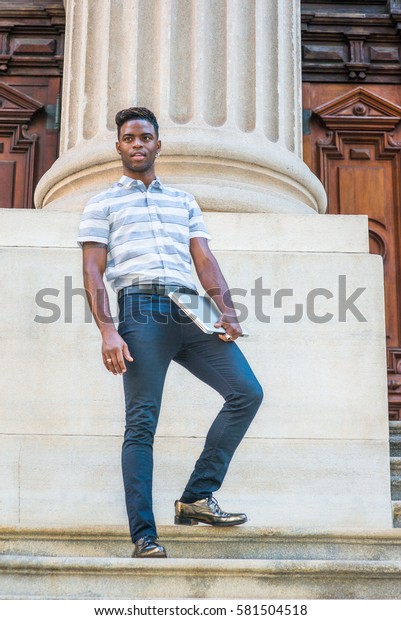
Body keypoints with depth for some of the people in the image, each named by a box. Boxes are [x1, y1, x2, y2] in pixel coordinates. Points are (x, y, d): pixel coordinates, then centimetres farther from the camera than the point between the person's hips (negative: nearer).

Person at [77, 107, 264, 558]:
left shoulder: (184, 201, 26)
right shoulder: (103, 204, 14)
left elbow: (205, 262, 18)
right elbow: (93, 272, 4)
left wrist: (226, 311, 1)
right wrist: (107, 331, -10)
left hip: (190, 311, 4)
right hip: (141, 310, -4)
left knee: (247, 391, -8)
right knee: (141, 423, -8)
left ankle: (197, 498, -1)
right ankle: (144, 535, -4)